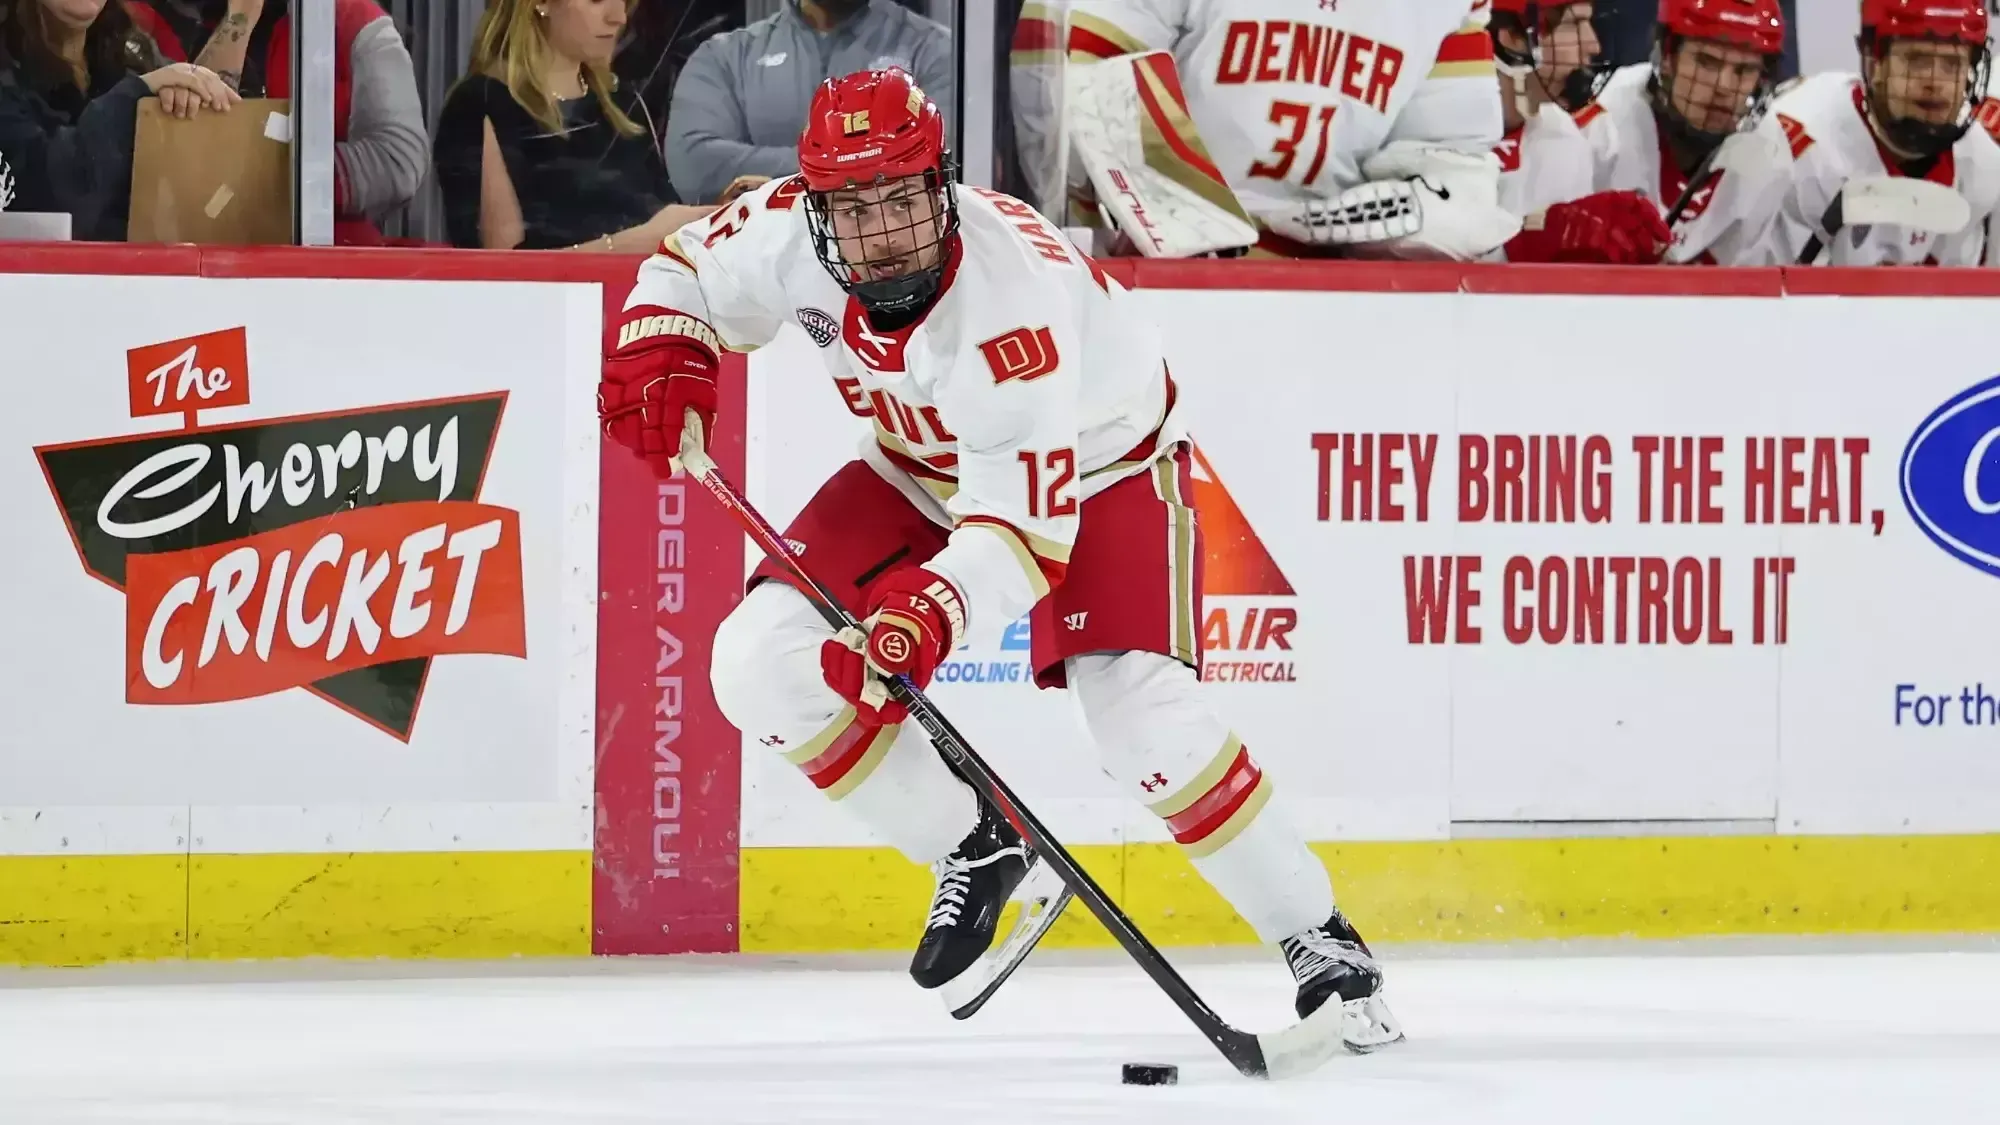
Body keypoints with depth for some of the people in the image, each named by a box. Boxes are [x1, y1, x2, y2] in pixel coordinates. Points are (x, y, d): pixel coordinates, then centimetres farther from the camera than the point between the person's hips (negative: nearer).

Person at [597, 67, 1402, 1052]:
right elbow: (687, 269, 0)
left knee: (1144, 721, -25)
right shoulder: (787, 235, -23)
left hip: (1096, 462, -6)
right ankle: (971, 850, 8)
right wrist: (658, 354, -21)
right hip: (925, 470, 6)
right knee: (763, 664, -11)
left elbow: (1023, 521, -41)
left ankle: (1320, 944, -8)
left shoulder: (1012, 296, -39)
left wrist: (936, 607, -58)